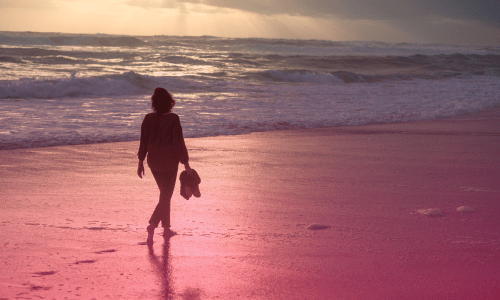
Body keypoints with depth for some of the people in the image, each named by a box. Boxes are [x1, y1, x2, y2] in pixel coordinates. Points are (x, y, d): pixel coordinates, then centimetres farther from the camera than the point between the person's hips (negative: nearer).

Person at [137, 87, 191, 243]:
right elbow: (178, 143, -14)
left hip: (153, 161, 5)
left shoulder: (148, 119, -3)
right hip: (169, 162, -5)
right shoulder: (173, 119, -15)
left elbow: (143, 142, 2)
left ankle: (166, 228, 27)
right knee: (166, 196, 2)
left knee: (165, 193, 21)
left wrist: (141, 162, 12)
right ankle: (152, 225, -18)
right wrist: (186, 164, -7)